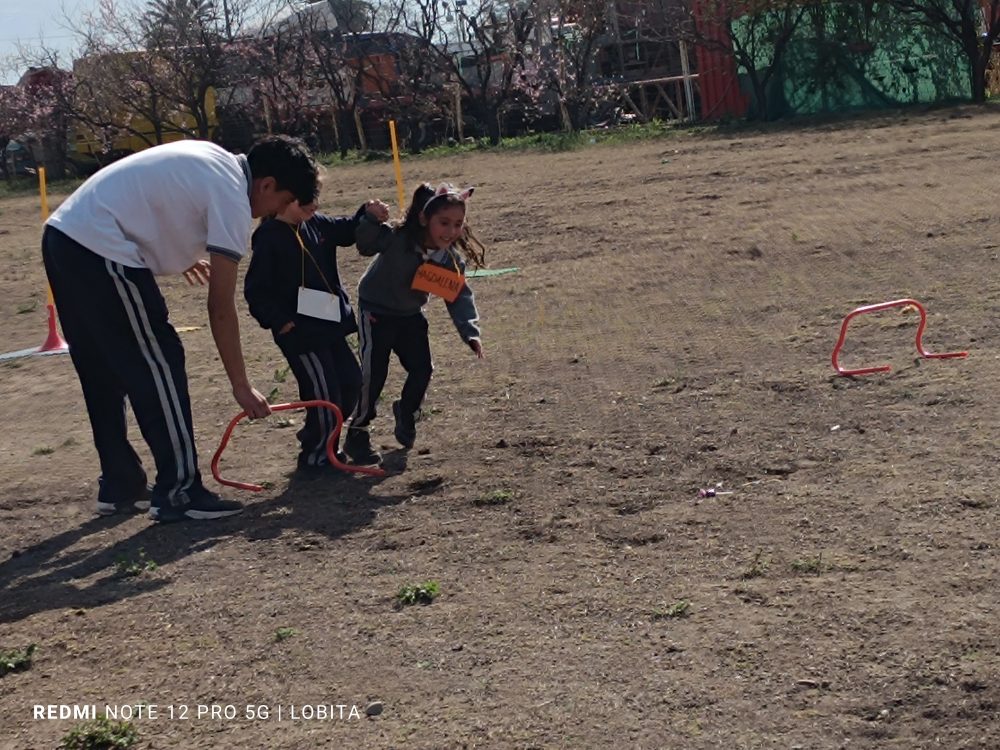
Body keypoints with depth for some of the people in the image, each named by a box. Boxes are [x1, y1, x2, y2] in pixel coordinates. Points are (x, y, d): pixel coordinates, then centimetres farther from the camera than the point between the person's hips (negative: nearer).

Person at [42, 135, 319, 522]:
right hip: (101, 251, -10)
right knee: (159, 367, -3)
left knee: (104, 377, 16)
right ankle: (178, 492, 0)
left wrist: (181, 251, 29)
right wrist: (241, 385, -7)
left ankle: (119, 486, 25)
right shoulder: (233, 198, -10)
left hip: (62, 235, 10)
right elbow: (221, 307, -11)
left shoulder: (212, 159, 16)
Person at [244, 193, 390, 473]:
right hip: (300, 333, -9)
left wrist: (368, 214, 2)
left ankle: (315, 440, 30)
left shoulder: (316, 224, 5)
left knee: (351, 382, 15)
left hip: (329, 326, 9)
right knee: (324, 395, -5)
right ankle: (314, 457, 15)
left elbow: (346, 231, 21)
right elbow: (255, 290, -16)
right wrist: (280, 321, -19)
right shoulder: (269, 238, -17)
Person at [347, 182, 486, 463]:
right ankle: (357, 431, 8)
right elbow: (364, 243, -33)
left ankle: (406, 415, 30)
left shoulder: (452, 259, -13)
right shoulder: (396, 240, -29)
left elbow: (460, 297, -10)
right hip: (377, 313, -5)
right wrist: (371, 218, -53)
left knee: (422, 369, 1)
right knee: (373, 373, -11)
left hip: (411, 316, 5)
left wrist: (470, 332, -23)